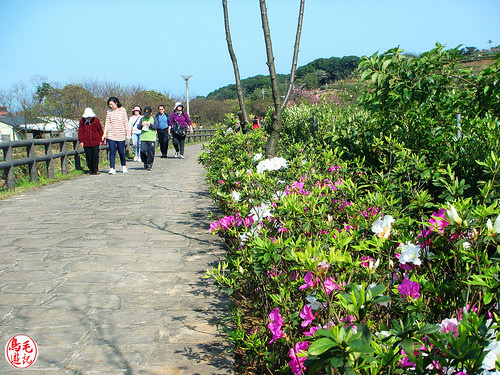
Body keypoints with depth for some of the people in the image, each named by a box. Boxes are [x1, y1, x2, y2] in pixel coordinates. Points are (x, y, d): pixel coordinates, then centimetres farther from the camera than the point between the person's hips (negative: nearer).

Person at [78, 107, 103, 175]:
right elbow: (80, 131, 7)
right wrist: (81, 141, 4)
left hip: (95, 142, -1)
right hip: (86, 143, 1)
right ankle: (91, 170, 13)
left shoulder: (96, 120, -2)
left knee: (95, 156, -6)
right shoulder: (82, 121, -1)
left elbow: (100, 130, 8)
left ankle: (96, 170, 2)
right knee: (88, 157, 3)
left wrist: (100, 139, 8)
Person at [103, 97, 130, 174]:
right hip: (111, 135, 1)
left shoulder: (122, 110, 1)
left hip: (121, 134, -1)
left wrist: (128, 133, 1)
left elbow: (126, 122, 4)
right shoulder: (109, 111, 7)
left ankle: (123, 166, 26)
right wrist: (105, 133, -1)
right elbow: (107, 123, 7)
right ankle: (112, 168, -3)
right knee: (112, 152, -5)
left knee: (121, 152, 3)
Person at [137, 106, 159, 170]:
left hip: (151, 138, -2)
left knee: (150, 152, -3)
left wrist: (150, 124, -12)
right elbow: (138, 127, 11)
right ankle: (145, 162, 14)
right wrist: (141, 124, -9)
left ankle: (149, 164, 9)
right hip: (143, 138, 2)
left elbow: (156, 126, 1)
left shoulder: (153, 118, 7)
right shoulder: (142, 119, 13)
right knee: (142, 151, -8)